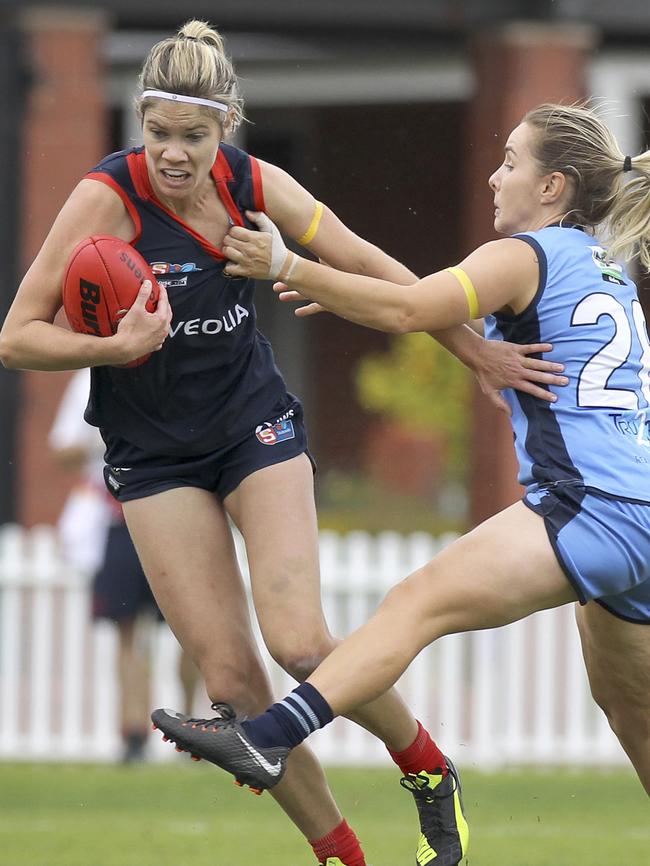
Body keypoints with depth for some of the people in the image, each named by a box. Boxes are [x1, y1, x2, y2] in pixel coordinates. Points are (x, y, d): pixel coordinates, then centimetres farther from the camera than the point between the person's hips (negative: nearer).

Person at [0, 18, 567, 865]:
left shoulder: (255, 185, -9)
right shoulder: (108, 197, -19)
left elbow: (373, 270, 3)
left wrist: (476, 349, 6)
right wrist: (118, 347, -32)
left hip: (256, 428, 1)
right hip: (155, 456, -1)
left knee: (298, 642, -18)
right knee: (230, 675, -9)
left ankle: (423, 761, 8)